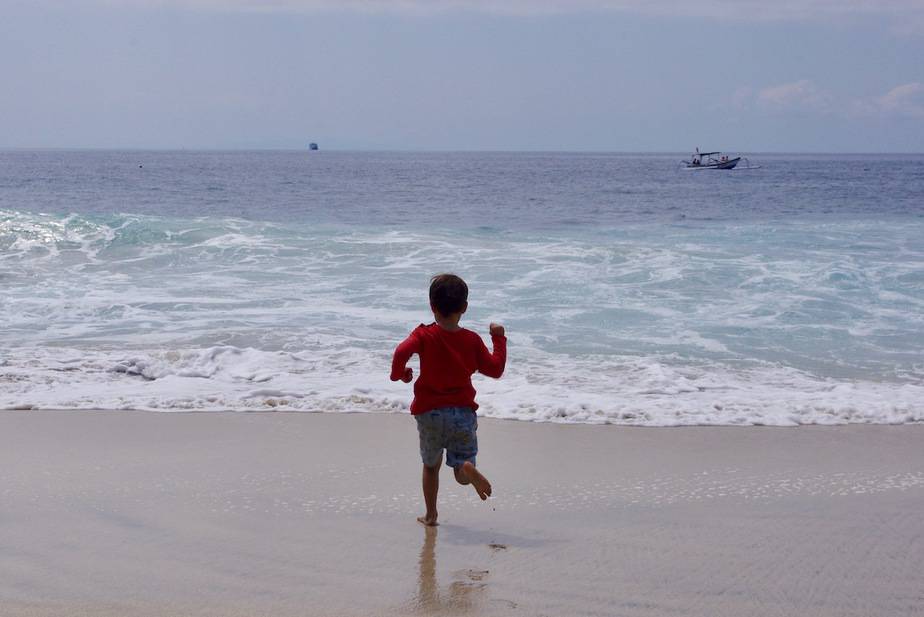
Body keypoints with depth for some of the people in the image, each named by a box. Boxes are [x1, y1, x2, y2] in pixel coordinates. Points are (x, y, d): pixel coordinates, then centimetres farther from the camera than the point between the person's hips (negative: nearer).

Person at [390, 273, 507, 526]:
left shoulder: (424, 335, -5)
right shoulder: (472, 340, 0)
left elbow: (402, 352, -23)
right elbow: (495, 369, 5)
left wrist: (400, 373, -3)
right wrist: (499, 339, 18)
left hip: (429, 413, 0)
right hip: (464, 413, 0)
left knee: (431, 466, 21)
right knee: (461, 473, 5)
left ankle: (430, 515, 22)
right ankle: (467, 469, -31)